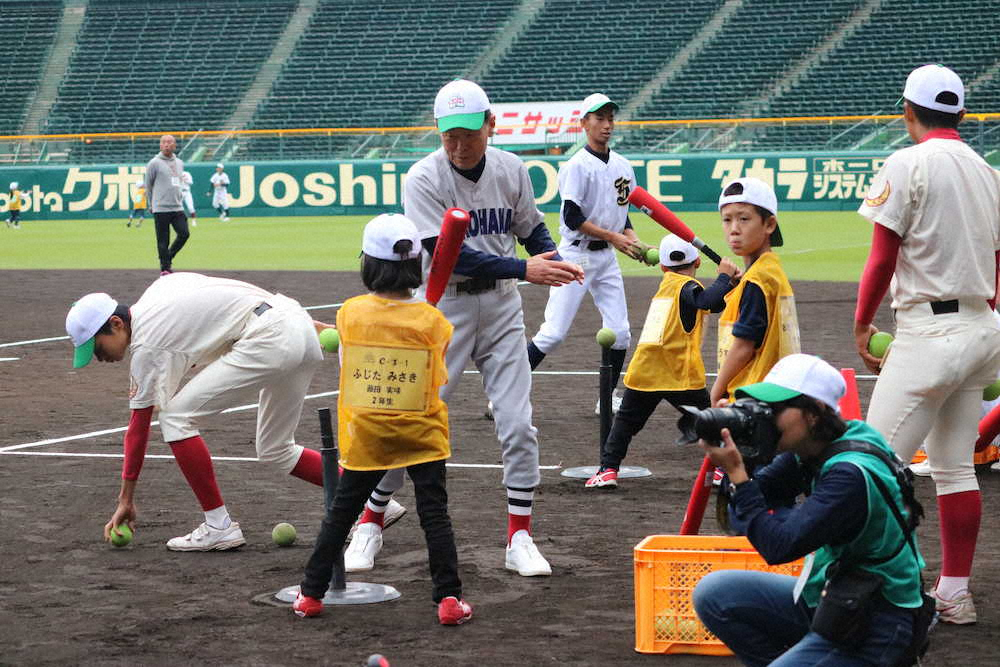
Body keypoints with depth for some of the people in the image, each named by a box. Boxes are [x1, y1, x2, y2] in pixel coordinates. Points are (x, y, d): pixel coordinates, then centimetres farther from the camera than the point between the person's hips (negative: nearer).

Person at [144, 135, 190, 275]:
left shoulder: (179, 163, 14)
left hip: (177, 207, 5)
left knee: (184, 233, -6)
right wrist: (152, 205, 6)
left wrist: (177, 199, 16)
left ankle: (168, 258, 16)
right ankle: (164, 268, 6)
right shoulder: (154, 163, -4)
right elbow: (148, 185, 2)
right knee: (163, 241, -3)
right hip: (161, 209, -5)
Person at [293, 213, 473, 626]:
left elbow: (346, 365, 6)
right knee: (435, 514, 4)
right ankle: (449, 599, 0)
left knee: (340, 513, 13)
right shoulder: (431, 320, -10)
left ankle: (311, 594, 19)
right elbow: (439, 382, -3)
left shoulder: (349, 313, -7)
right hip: (422, 435, -1)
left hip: (365, 436, 1)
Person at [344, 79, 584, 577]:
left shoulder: (511, 171, -1)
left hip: (501, 306, 3)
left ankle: (519, 537, 8)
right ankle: (369, 524, 16)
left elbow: (532, 228, 14)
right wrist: (523, 269, -29)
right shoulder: (424, 179, -14)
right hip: (444, 306, -3)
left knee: (518, 424, -2)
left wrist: (552, 260, -9)